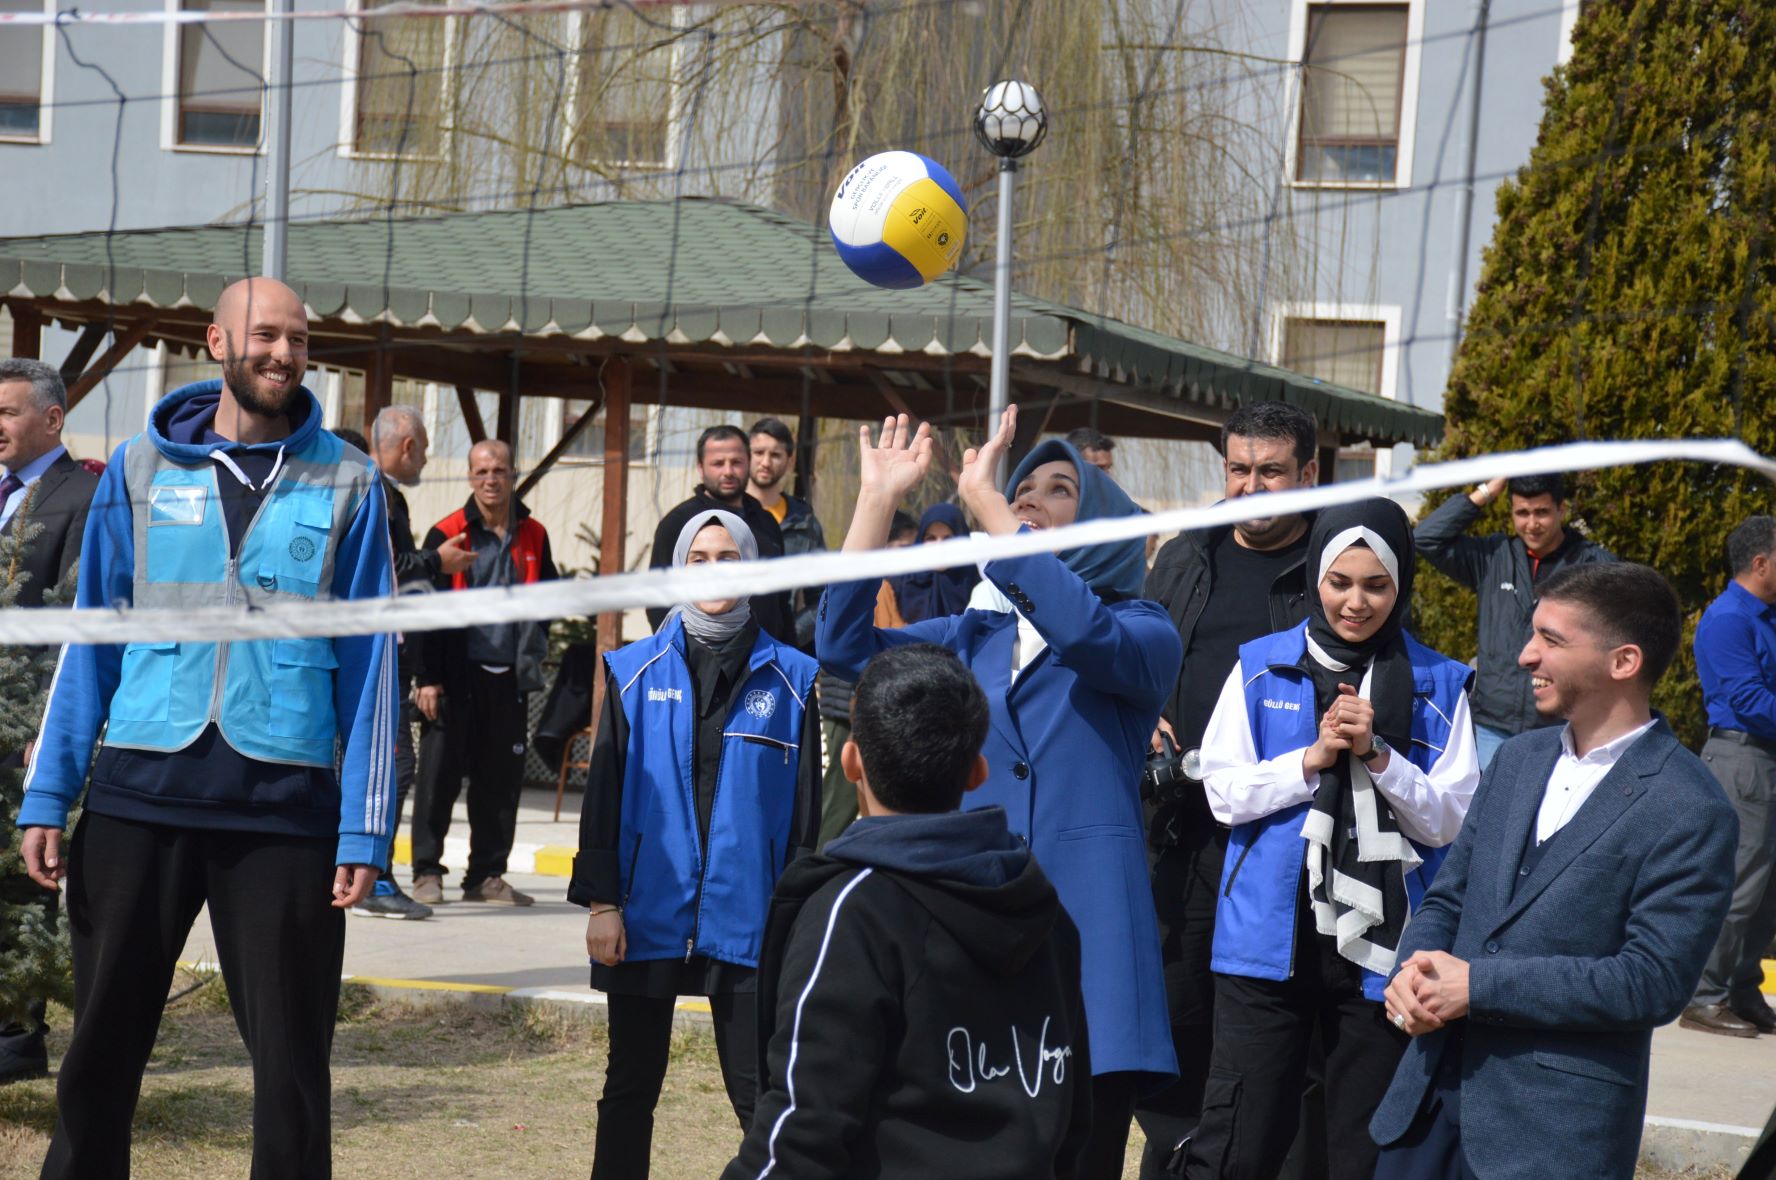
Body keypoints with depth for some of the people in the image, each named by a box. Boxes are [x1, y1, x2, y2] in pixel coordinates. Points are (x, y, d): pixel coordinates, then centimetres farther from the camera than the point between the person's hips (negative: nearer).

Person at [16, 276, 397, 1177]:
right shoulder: (142, 467, 7)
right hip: (139, 798, 2)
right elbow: (92, 639, 8)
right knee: (103, 1044, 9)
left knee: (291, 1055, 3)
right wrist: (47, 795, 1)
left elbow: (369, 662, 2)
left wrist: (365, 829, -4)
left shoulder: (345, 485, 3)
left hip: (285, 807, -1)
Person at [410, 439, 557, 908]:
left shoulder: (533, 535, 9)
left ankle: (487, 875, 14)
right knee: (441, 772, -3)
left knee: (501, 778, 6)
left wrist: (534, 647, 12)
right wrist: (426, 676, -10)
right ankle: (427, 873, 4)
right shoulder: (447, 534, -3)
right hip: (456, 675, -4)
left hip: (508, 677, 4)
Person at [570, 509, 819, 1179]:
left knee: (760, 1097, -2)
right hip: (648, 916, 1)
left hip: (746, 919, -1)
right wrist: (601, 901, -2)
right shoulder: (635, 672, 4)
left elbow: (806, 810, 5)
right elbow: (604, 793, 4)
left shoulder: (789, 679, 3)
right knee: (630, 1089, 11)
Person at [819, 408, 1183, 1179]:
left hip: (1083, 927, -4)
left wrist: (983, 500, -20)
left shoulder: (1143, 633, 3)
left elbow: (1081, 631, -20)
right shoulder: (974, 638, 17)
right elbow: (846, 646, 6)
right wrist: (878, 500, 0)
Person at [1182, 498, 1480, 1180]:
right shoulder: (1260, 668, 4)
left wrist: (1377, 755, -15)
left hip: (1381, 944, 0)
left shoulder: (1437, 685, 2)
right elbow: (1224, 792, 0)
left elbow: (1450, 821, -1)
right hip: (1271, 937, 0)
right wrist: (1314, 758, -13)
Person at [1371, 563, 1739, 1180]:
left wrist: (1478, 985, -18)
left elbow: (1654, 982, -17)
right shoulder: (1518, 758, 11)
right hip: (1437, 1086, 6)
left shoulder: (1690, 811, -12)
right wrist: (1413, 971, -7)